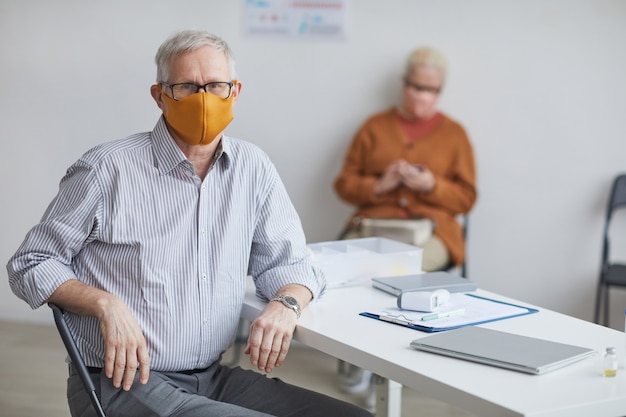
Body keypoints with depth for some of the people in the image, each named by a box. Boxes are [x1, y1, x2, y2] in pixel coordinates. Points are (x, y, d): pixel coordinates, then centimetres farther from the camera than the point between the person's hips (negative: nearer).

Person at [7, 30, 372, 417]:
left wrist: (286, 304, -9)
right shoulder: (107, 168, -7)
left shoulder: (252, 167, 6)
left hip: (214, 379, 6)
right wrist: (106, 304, -17)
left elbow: (287, 262, 14)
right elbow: (31, 265, 0)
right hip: (122, 383, -5)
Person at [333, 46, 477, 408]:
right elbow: (345, 183, 13)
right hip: (373, 224, 2)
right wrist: (379, 185, -6)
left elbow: (466, 198, 10)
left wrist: (431, 184, -8)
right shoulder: (376, 126, 16)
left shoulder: (454, 133, 13)